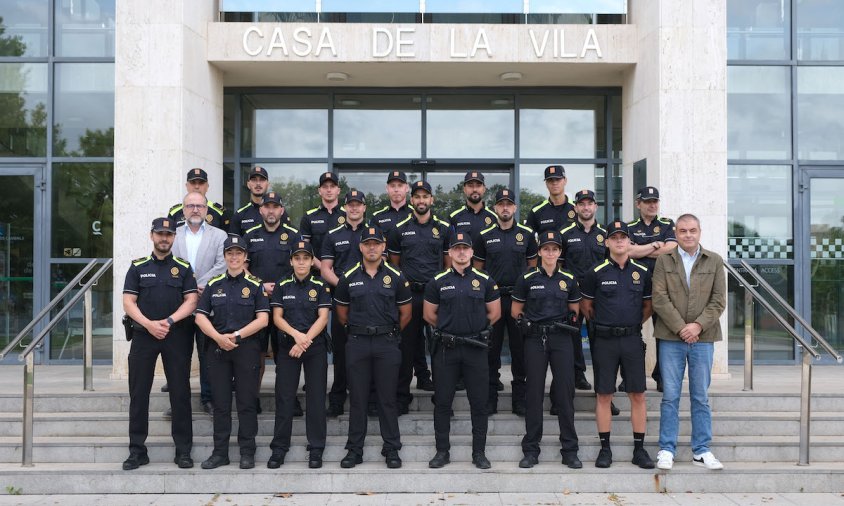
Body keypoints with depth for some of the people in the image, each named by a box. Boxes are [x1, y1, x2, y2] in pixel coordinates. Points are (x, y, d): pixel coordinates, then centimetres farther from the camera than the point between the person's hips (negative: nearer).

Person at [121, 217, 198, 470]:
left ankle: (183, 451, 7)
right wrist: (149, 324, -12)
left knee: (180, 393, 0)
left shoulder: (183, 268, 9)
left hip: (176, 336, 0)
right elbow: (128, 302, 2)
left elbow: (191, 300, 1)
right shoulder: (138, 267, 9)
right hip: (143, 335, 1)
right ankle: (137, 450, 10)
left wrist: (169, 321, -13)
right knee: (138, 394, 2)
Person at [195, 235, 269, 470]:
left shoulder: (255, 285, 4)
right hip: (217, 348, 2)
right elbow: (200, 316, 5)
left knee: (247, 402, -1)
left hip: (247, 348, -2)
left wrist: (236, 336, -12)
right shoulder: (213, 285, 11)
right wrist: (218, 337, -11)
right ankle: (220, 452, 12)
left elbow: (262, 319, -4)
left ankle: (247, 452, 6)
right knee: (220, 403, 5)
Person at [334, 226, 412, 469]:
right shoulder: (349, 277, 5)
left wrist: (389, 332, 11)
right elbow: (342, 312, 14)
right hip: (357, 343, 1)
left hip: (387, 343, -1)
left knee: (388, 398, 3)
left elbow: (405, 313, 9)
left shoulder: (395, 277, 2)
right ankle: (354, 449, 13)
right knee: (357, 398, 5)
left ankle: (392, 449, 12)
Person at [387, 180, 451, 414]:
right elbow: (394, 263, 11)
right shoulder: (400, 229, 6)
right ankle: (402, 396, 10)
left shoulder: (443, 228, 7)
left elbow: (449, 262, 11)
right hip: (408, 294, 0)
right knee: (407, 346, 3)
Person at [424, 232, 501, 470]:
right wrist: (449, 328, 9)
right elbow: (429, 314, 11)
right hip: (445, 350, 0)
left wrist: (475, 328, 9)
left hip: (476, 349, 0)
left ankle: (479, 452, 12)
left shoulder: (484, 281, 5)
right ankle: (442, 451, 14)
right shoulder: (438, 282, 4)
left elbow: (494, 312, 11)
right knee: (442, 402, 4)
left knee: (479, 403, 2)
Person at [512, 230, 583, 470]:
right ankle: (531, 450, 9)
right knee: (534, 394, 2)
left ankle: (570, 451, 7)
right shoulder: (527, 279, 1)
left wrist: (571, 320, 0)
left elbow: (574, 309, 16)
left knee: (565, 393, -1)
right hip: (535, 340, -1)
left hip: (561, 339, 1)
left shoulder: (569, 279, 6)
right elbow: (516, 311, 8)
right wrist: (529, 322, -1)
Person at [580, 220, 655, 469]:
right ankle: (605, 448, 10)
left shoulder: (642, 272, 6)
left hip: (632, 339, 2)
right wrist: (602, 324, 8)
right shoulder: (596, 272, 0)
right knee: (604, 395, 2)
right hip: (604, 340, -1)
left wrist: (633, 324, 10)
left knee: (637, 394, 2)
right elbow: (585, 305, 9)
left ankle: (639, 449, 10)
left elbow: (648, 305, 16)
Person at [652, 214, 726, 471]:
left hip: (702, 338, 1)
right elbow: (659, 299, -4)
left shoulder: (714, 261, 8)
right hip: (671, 338, -1)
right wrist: (680, 328, -11)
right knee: (670, 396, 2)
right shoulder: (664, 261, 4)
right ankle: (667, 449, 9)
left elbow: (719, 300, 2)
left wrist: (698, 325, -11)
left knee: (701, 397, 7)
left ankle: (701, 450, 14)